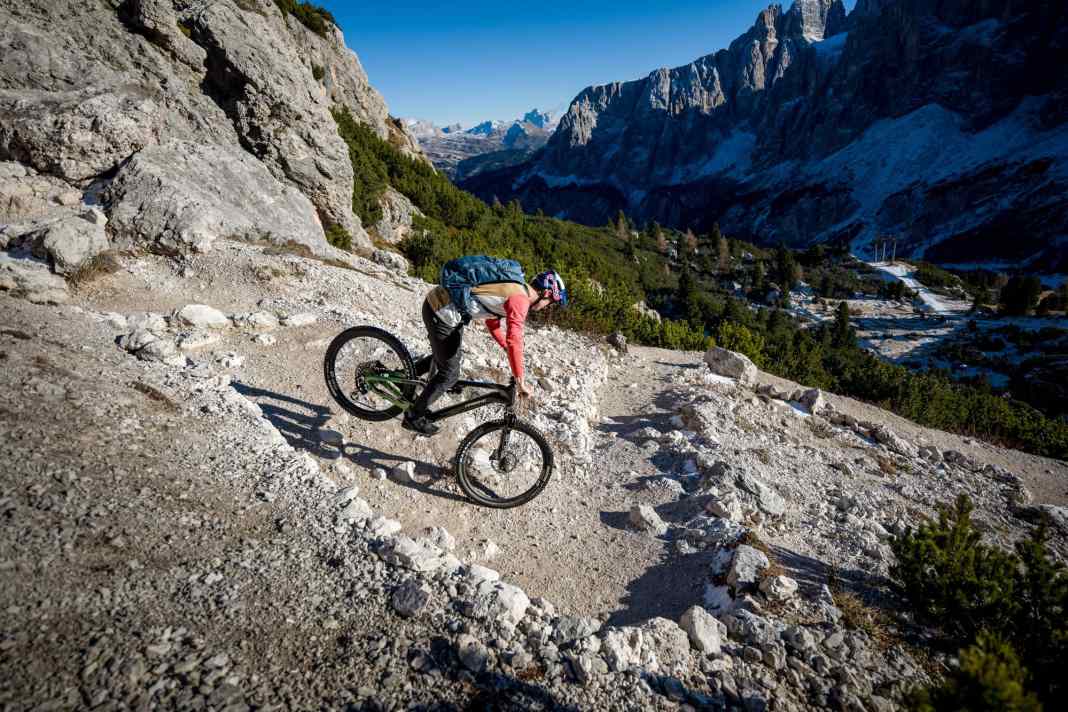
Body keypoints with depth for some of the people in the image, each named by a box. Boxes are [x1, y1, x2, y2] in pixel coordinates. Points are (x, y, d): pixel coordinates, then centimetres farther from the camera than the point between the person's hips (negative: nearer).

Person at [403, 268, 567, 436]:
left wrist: (508, 349, 24)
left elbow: (492, 322, 25)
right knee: (450, 374, 4)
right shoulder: (520, 299, -16)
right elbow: (514, 341, -26)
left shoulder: (512, 287, 14)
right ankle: (414, 417, 20)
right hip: (441, 313, -10)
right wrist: (521, 382, -19)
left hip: (439, 302, 10)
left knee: (454, 356, 29)